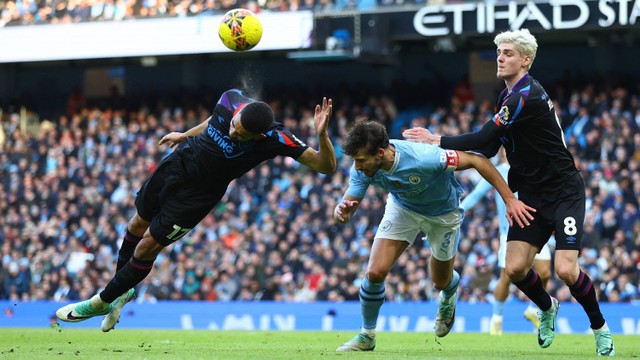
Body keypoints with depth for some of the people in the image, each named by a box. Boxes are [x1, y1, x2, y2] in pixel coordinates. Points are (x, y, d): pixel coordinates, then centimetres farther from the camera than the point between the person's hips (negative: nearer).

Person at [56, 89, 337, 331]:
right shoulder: (231, 99, -18)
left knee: (146, 248, 0)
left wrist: (322, 134, -48)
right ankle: (122, 292, 45)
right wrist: (186, 135, 22)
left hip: (196, 197, -5)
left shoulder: (276, 139, -30)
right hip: (176, 165, 5)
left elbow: (325, 166, -30)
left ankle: (102, 302, 23)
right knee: (138, 225, 20)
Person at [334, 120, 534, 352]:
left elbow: (475, 161, -32)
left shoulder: (422, 158, -43)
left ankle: (448, 297, 55)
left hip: (443, 213, -2)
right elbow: (342, 213, -21)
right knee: (375, 272, -15)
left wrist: (509, 200, -34)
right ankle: (366, 336, 8)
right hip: (402, 208, 2)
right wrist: (342, 211, -48)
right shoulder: (363, 169, -28)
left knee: (441, 282, 15)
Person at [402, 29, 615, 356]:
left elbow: (485, 139, -23)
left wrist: (437, 141, -17)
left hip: (563, 191, -8)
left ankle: (600, 328, 5)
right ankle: (547, 309, 25)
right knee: (515, 268, -5)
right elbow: (490, 147, 13)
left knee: (566, 269, -19)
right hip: (531, 194, 8)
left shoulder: (528, 96, -20)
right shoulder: (507, 97, 11)